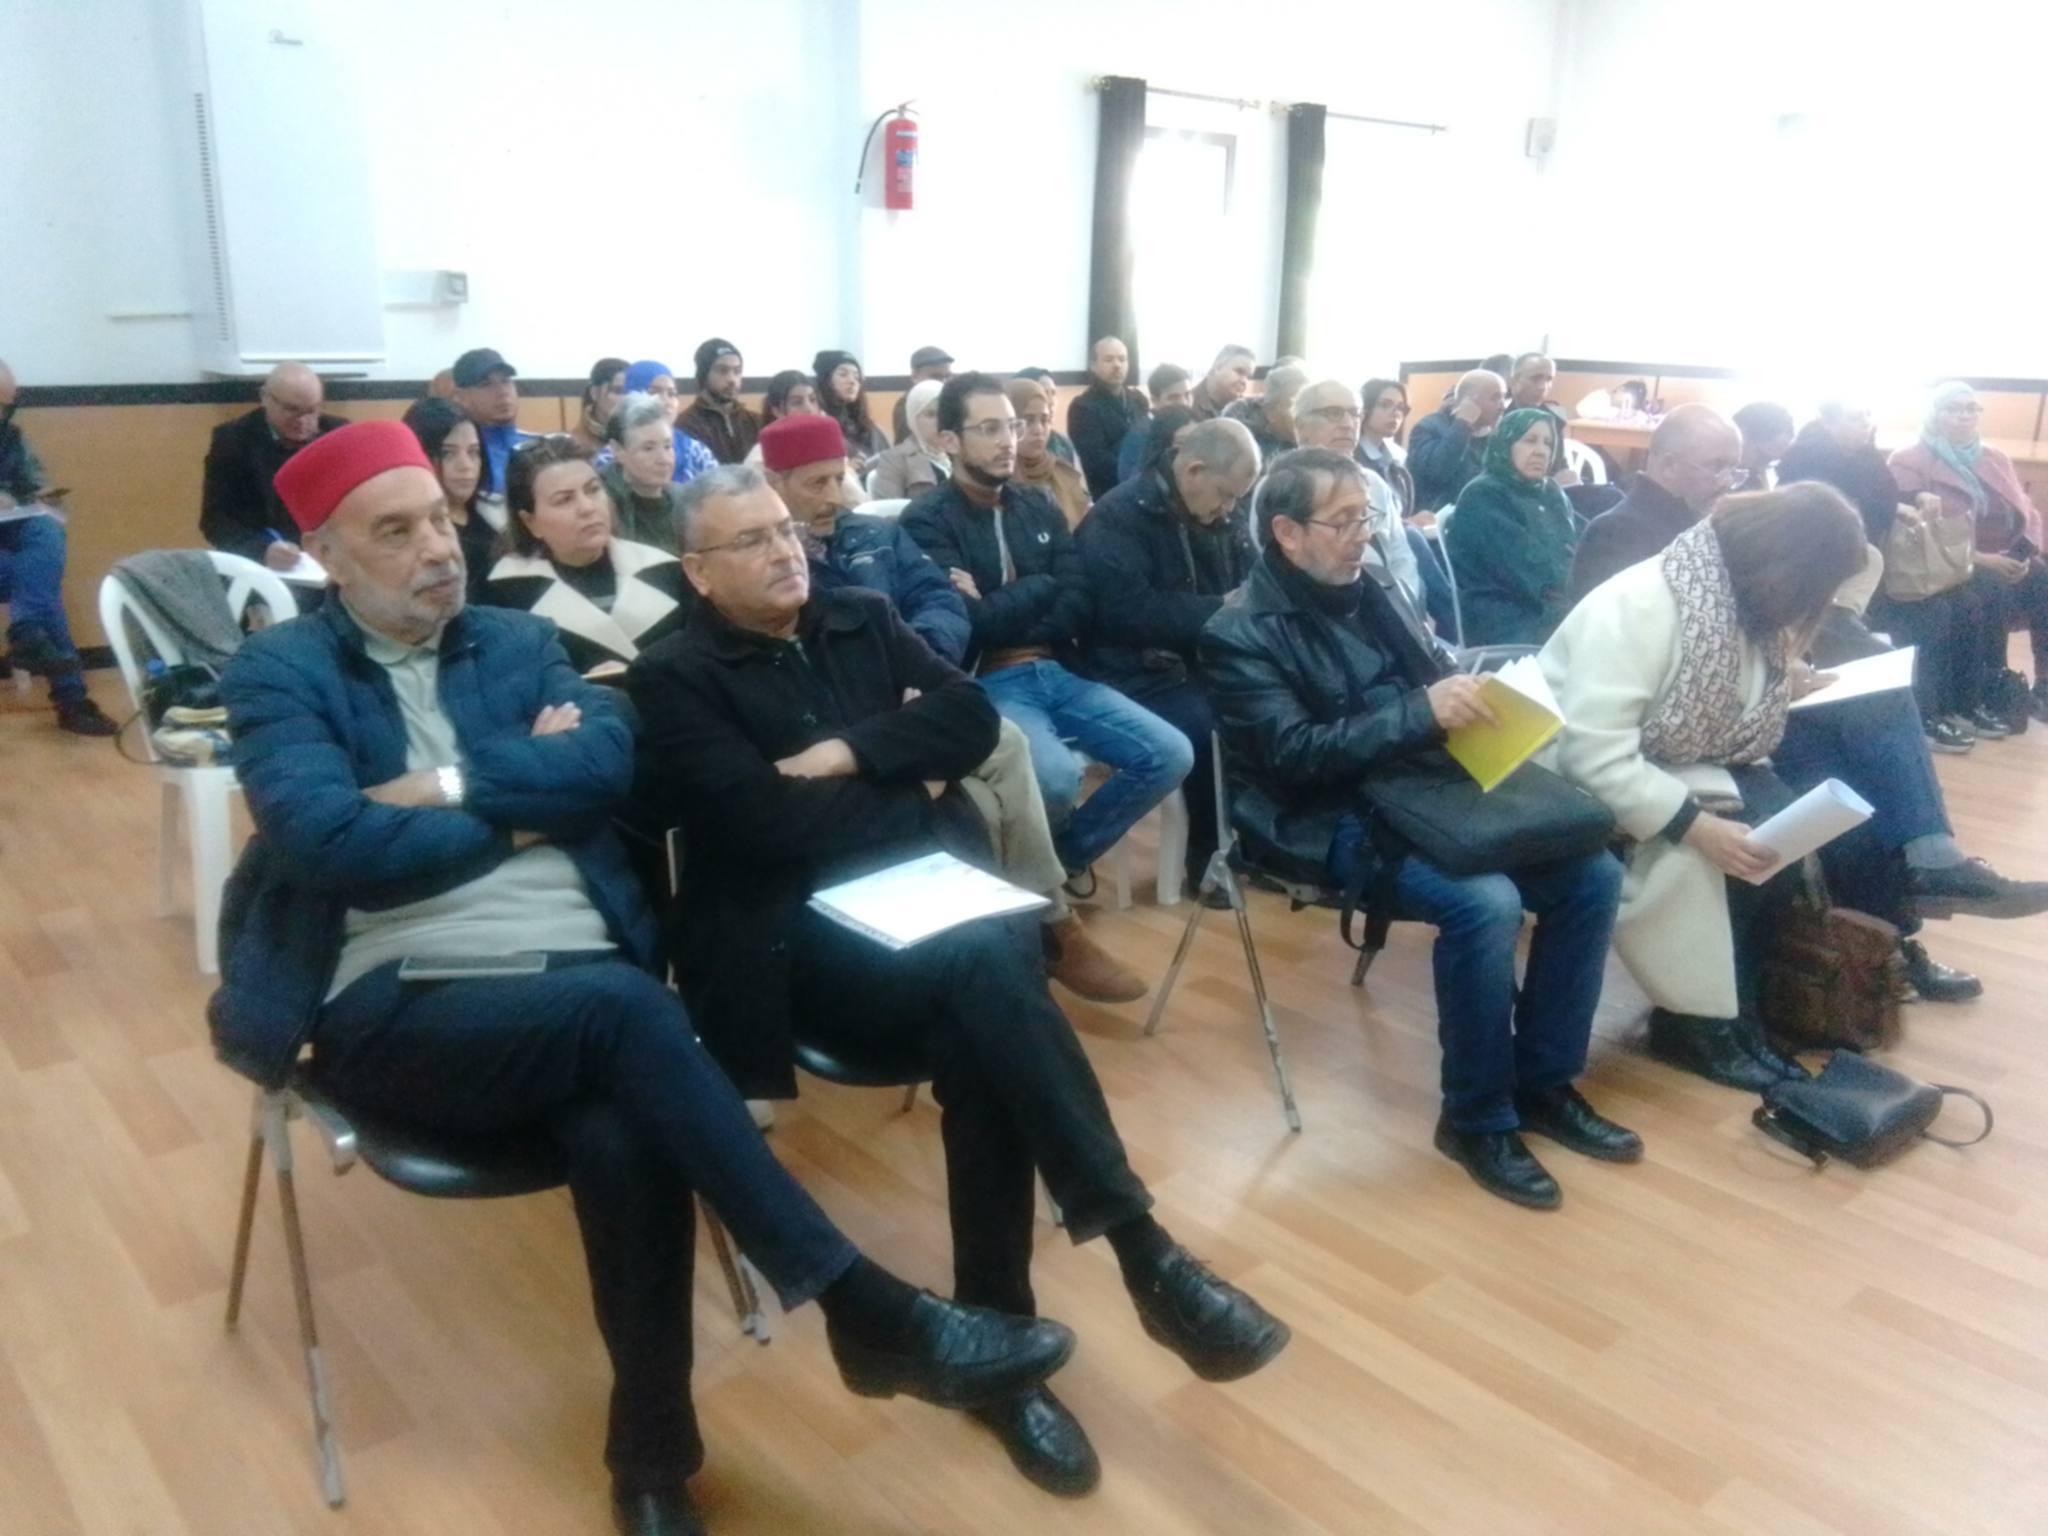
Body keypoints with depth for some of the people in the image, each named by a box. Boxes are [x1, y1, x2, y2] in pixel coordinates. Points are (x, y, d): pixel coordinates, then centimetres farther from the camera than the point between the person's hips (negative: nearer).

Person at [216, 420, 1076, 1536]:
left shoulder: (516, 642, 17)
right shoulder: (279, 672, 5)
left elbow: (608, 759, -1)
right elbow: (328, 840, -13)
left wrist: (450, 785, -9)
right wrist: (521, 802, -3)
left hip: (576, 984, 3)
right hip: (395, 1004, -3)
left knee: (628, 1137, -30)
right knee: (621, 1008, -33)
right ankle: (870, 1312, -28)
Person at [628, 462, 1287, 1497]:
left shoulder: (863, 618, 18)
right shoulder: (675, 678, 2)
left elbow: (972, 719, 5)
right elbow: (765, 823, -12)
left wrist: (847, 754, -7)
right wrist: (910, 784, -1)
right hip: (802, 938, -4)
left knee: (978, 1035, -28)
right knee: (986, 967, -32)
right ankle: (1145, 1253, -29)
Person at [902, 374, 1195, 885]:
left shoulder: (1038, 506, 14)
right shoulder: (927, 520, -5)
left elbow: (1078, 606, 5)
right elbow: (965, 625, -16)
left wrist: (999, 613, -10)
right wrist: (1039, 589, -3)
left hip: (1057, 671, 7)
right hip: (988, 683, -6)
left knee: (1171, 755, -8)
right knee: (1056, 776, -34)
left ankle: (1065, 857, 11)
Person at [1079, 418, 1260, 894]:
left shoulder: (1221, 517, 12)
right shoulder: (1117, 518, -12)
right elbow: (1128, 611, -23)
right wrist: (1219, 609, -21)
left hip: (1208, 660, 7)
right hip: (1142, 673, -7)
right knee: (1209, 725, -31)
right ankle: (1208, 855, -10)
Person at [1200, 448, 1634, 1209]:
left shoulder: (1375, 589, 11)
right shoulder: (1241, 633, -10)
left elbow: (1440, 673, 19)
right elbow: (1294, 754, -20)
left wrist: (1484, 694, -5)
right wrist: (1421, 712, -27)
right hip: (1331, 823, -7)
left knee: (1593, 873, -8)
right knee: (1485, 902, -30)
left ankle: (1545, 1080, 9)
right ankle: (1477, 1119, -8)